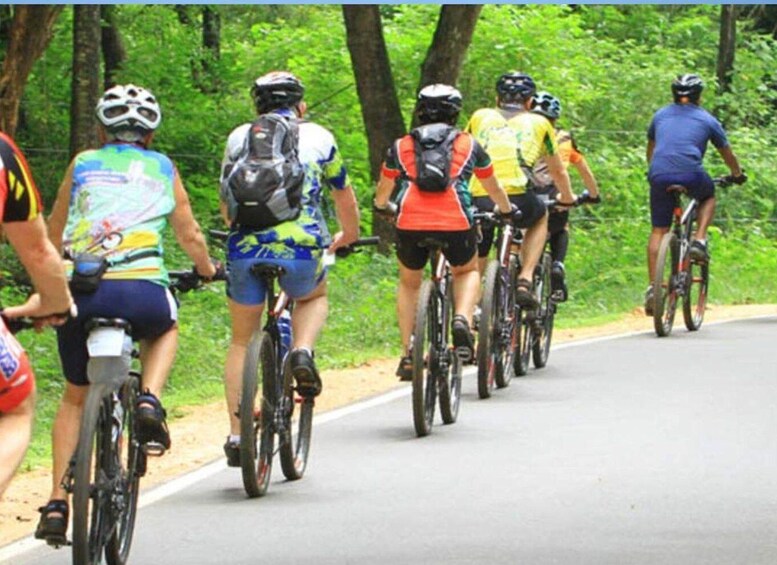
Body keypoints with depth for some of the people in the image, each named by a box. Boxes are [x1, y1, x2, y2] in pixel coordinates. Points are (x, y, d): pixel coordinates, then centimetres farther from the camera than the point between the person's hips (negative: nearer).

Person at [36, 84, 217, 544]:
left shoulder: (83, 164, 20)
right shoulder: (163, 169, 19)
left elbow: (52, 236, 28)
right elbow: (190, 236, 26)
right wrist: (208, 269, 47)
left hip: (80, 292, 1)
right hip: (142, 290, -1)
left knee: (75, 397, 20)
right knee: (165, 329, 36)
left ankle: (58, 502, 9)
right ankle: (150, 400, 8)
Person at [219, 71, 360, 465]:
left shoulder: (239, 137, 17)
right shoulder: (318, 137, 14)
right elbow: (344, 196, 28)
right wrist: (348, 236, 47)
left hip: (245, 248, 1)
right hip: (302, 248, -1)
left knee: (241, 342, 18)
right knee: (314, 298, 32)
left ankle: (237, 435, 11)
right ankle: (303, 352, 2)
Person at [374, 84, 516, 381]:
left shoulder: (401, 146, 21)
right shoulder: (469, 144, 20)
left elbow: (382, 192, 35)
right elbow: (493, 188, 34)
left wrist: (381, 206, 58)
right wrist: (508, 211, 54)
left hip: (410, 224, 1)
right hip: (456, 223, -1)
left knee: (409, 283, 26)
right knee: (468, 272, 28)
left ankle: (407, 355, 18)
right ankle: (462, 320, 0)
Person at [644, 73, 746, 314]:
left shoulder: (661, 116, 24)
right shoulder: (706, 119, 16)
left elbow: (650, 150, 38)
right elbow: (727, 154, 27)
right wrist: (737, 175, 45)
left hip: (659, 176, 2)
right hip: (691, 175, -2)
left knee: (658, 231, 9)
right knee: (708, 196, 31)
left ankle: (652, 287, 0)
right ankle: (699, 241, 10)